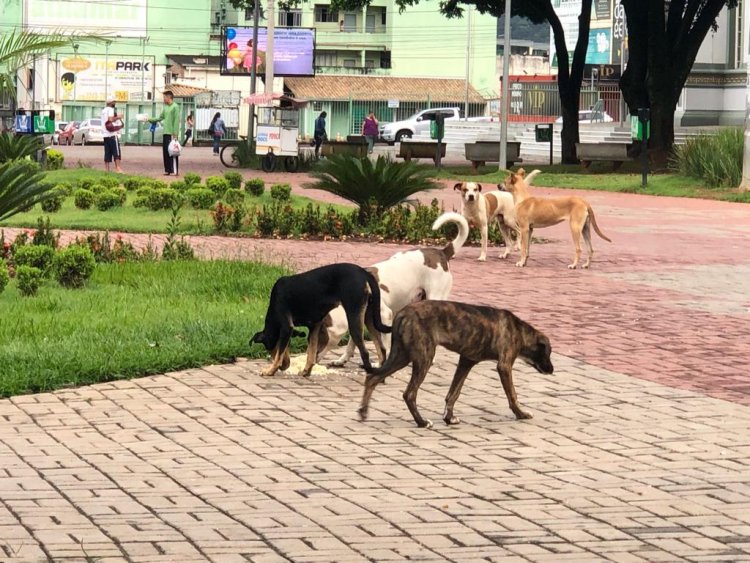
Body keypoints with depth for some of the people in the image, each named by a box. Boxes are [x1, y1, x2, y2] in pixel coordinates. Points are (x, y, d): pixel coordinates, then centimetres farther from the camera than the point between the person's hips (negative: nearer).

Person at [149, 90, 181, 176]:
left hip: (172, 133, -8)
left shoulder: (175, 107, -8)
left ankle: (175, 171, -7)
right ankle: (168, 170, 13)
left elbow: (177, 121, -13)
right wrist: (150, 119, 16)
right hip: (165, 133, 8)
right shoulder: (165, 107, 17)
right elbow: (160, 118, 23)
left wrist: (175, 134, -17)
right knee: (165, 152, 7)